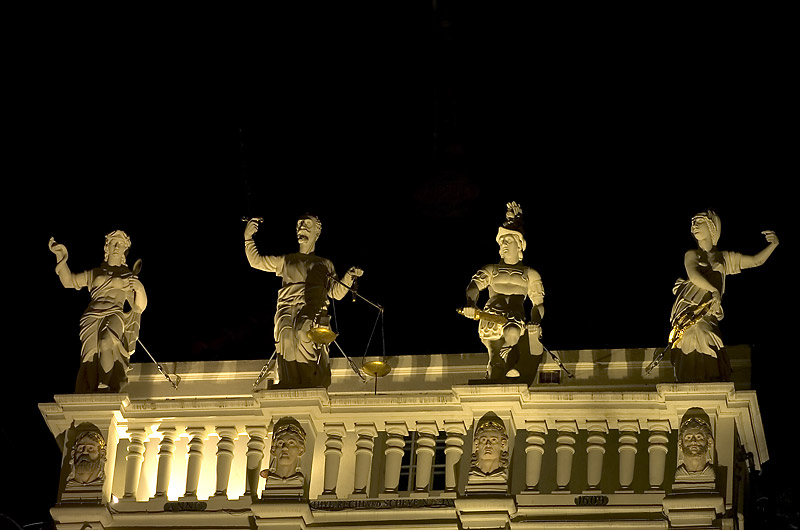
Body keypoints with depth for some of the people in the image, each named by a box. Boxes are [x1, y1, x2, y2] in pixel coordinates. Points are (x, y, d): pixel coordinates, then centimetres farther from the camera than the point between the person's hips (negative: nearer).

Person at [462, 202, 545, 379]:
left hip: (515, 313, -1)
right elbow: (475, 285, 5)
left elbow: (538, 301, 15)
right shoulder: (491, 270, 24)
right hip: (491, 314, 1)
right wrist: (470, 304, -19)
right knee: (495, 351, -22)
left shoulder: (530, 274, 22)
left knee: (512, 333, -35)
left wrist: (536, 322, -8)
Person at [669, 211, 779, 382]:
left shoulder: (724, 258, 18)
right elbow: (693, 275, -9)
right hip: (689, 315, -2)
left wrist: (773, 245, 2)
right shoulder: (692, 255, 12)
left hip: (708, 317, 2)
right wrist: (713, 290, -16)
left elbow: (756, 261, 16)